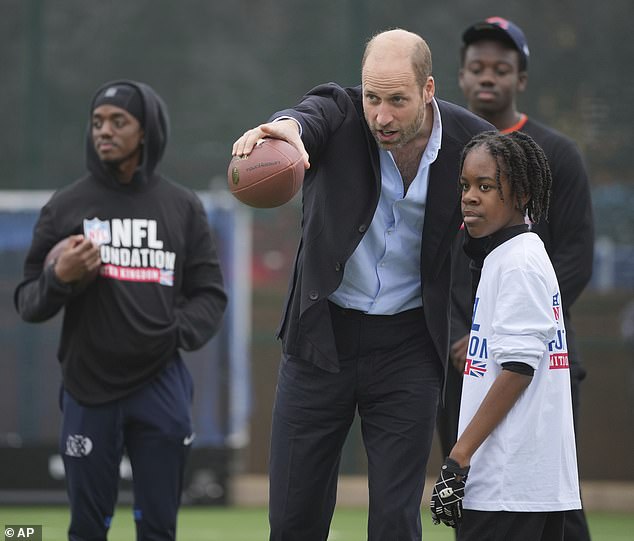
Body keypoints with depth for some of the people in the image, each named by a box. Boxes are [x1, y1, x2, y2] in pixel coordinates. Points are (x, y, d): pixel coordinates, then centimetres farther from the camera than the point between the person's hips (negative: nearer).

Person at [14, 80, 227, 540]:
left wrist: (179, 331, -9)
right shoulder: (65, 207, 3)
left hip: (161, 387, 1)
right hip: (88, 387, -1)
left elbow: (210, 294, 10)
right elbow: (28, 304, 5)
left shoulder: (183, 207, 6)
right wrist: (59, 278, -16)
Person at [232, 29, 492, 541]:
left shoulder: (470, 142, -8)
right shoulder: (341, 114, -12)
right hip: (322, 335, 0)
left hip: (408, 345, 0)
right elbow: (308, 116, -36)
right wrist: (285, 127, -61)